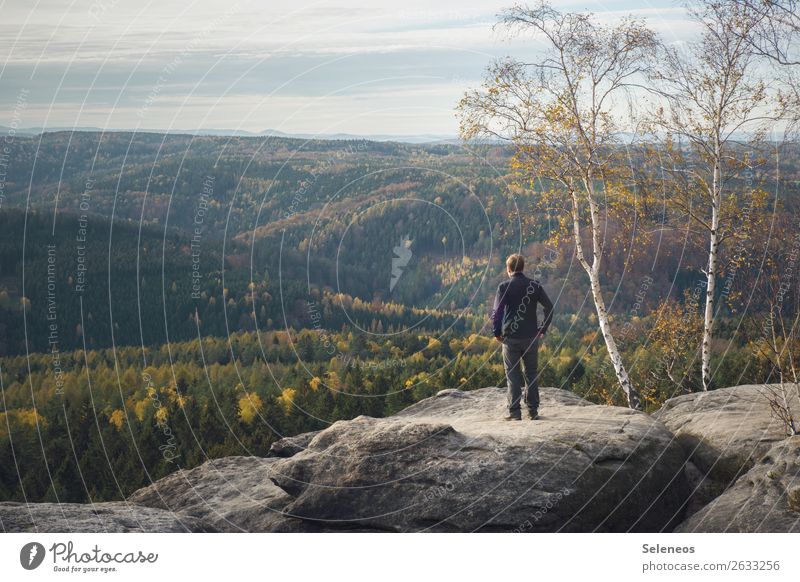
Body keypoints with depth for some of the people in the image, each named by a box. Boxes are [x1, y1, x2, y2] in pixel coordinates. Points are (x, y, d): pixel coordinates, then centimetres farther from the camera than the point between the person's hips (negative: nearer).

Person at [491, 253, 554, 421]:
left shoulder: (504, 286, -6)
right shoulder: (534, 285, 3)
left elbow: (496, 311, -12)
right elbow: (549, 307, 1)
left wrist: (497, 332, 0)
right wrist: (543, 329, 8)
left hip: (510, 337, -2)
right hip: (531, 337, 3)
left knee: (513, 375, 3)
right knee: (531, 374, 11)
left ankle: (515, 411, 0)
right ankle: (533, 410, 12)